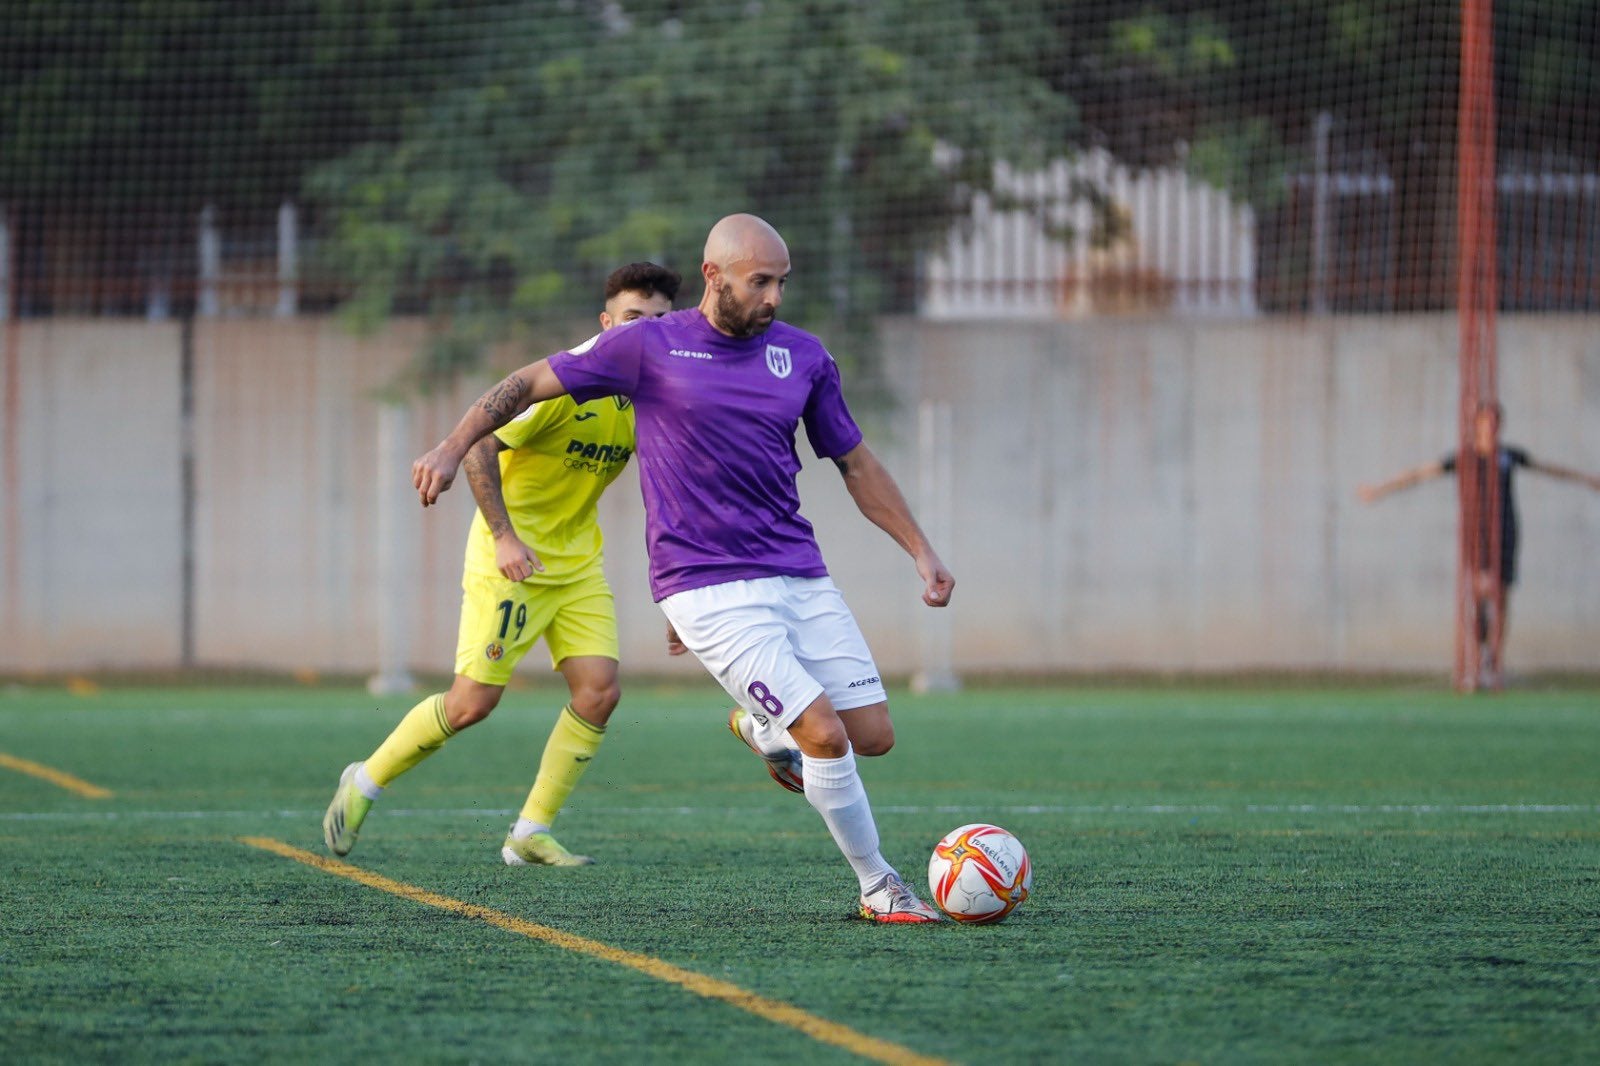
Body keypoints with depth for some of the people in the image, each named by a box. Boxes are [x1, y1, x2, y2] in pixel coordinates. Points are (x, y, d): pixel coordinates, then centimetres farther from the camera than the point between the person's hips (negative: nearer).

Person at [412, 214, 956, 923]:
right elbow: (529, 384, 4)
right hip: (708, 589, -5)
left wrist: (921, 551, 15)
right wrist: (452, 448, -5)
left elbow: (855, 464, 18)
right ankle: (879, 889, 2)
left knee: (873, 734, 0)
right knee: (826, 736, -16)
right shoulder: (649, 347, -4)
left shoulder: (802, 356, 8)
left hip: (800, 576, 5)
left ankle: (768, 732, 33)